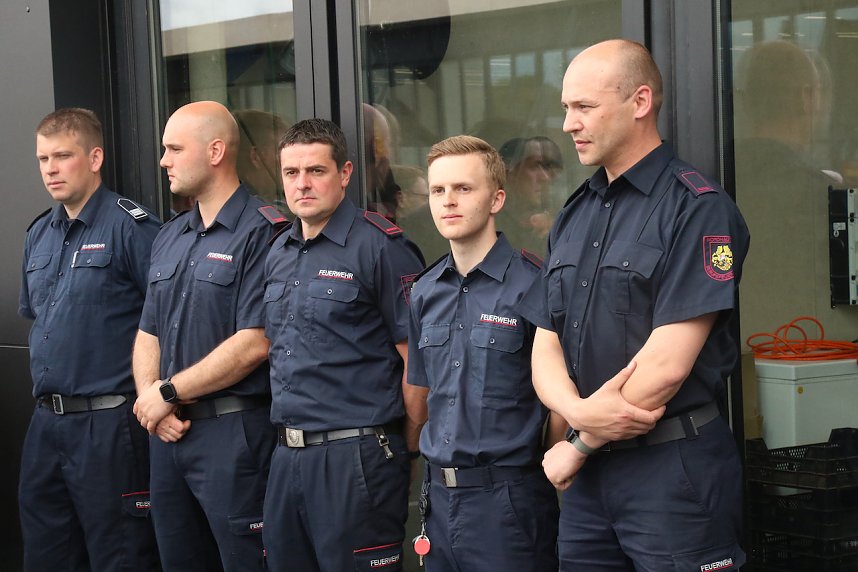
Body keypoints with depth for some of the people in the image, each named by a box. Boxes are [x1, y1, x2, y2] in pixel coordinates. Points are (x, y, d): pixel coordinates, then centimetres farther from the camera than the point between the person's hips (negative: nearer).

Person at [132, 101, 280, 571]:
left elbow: (254, 344, -18)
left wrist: (168, 393, -11)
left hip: (234, 431, -8)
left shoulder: (260, 233, -11)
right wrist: (151, 402, -3)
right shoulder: (168, 238, 15)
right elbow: (148, 334, 16)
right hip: (168, 431, 8)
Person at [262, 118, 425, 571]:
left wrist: (406, 450, -5)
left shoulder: (381, 246, -10)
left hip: (358, 457, -7)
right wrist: (289, 439, 16)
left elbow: (417, 359, -10)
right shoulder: (277, 253, 13)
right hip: (287, 455, 7)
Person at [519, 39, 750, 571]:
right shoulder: (574, 216, 13)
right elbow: (546, 348, 9)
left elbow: (667, 363, -17)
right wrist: (578, 411, -12)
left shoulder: (699, 209, -11)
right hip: (589, 474, 7)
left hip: (674, 468, -6)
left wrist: (580, 446, -7)